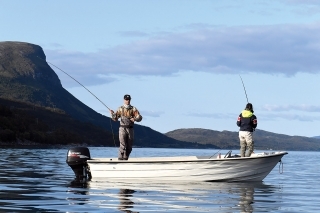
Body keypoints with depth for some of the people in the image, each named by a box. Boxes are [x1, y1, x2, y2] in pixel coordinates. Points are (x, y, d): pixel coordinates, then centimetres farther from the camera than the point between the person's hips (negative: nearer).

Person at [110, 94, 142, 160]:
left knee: (129, 145, 4)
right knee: (123, 144, -13)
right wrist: (112, 114, -16)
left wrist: (135, 119, -23)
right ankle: (120, 157, -11)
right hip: (122, 128, -2)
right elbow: (115, 118, 4)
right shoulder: (120, 109, 6)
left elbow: (139, 117, -2)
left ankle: (126, 157, 15)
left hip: (130, 129, 2)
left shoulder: (133, 109, 5)